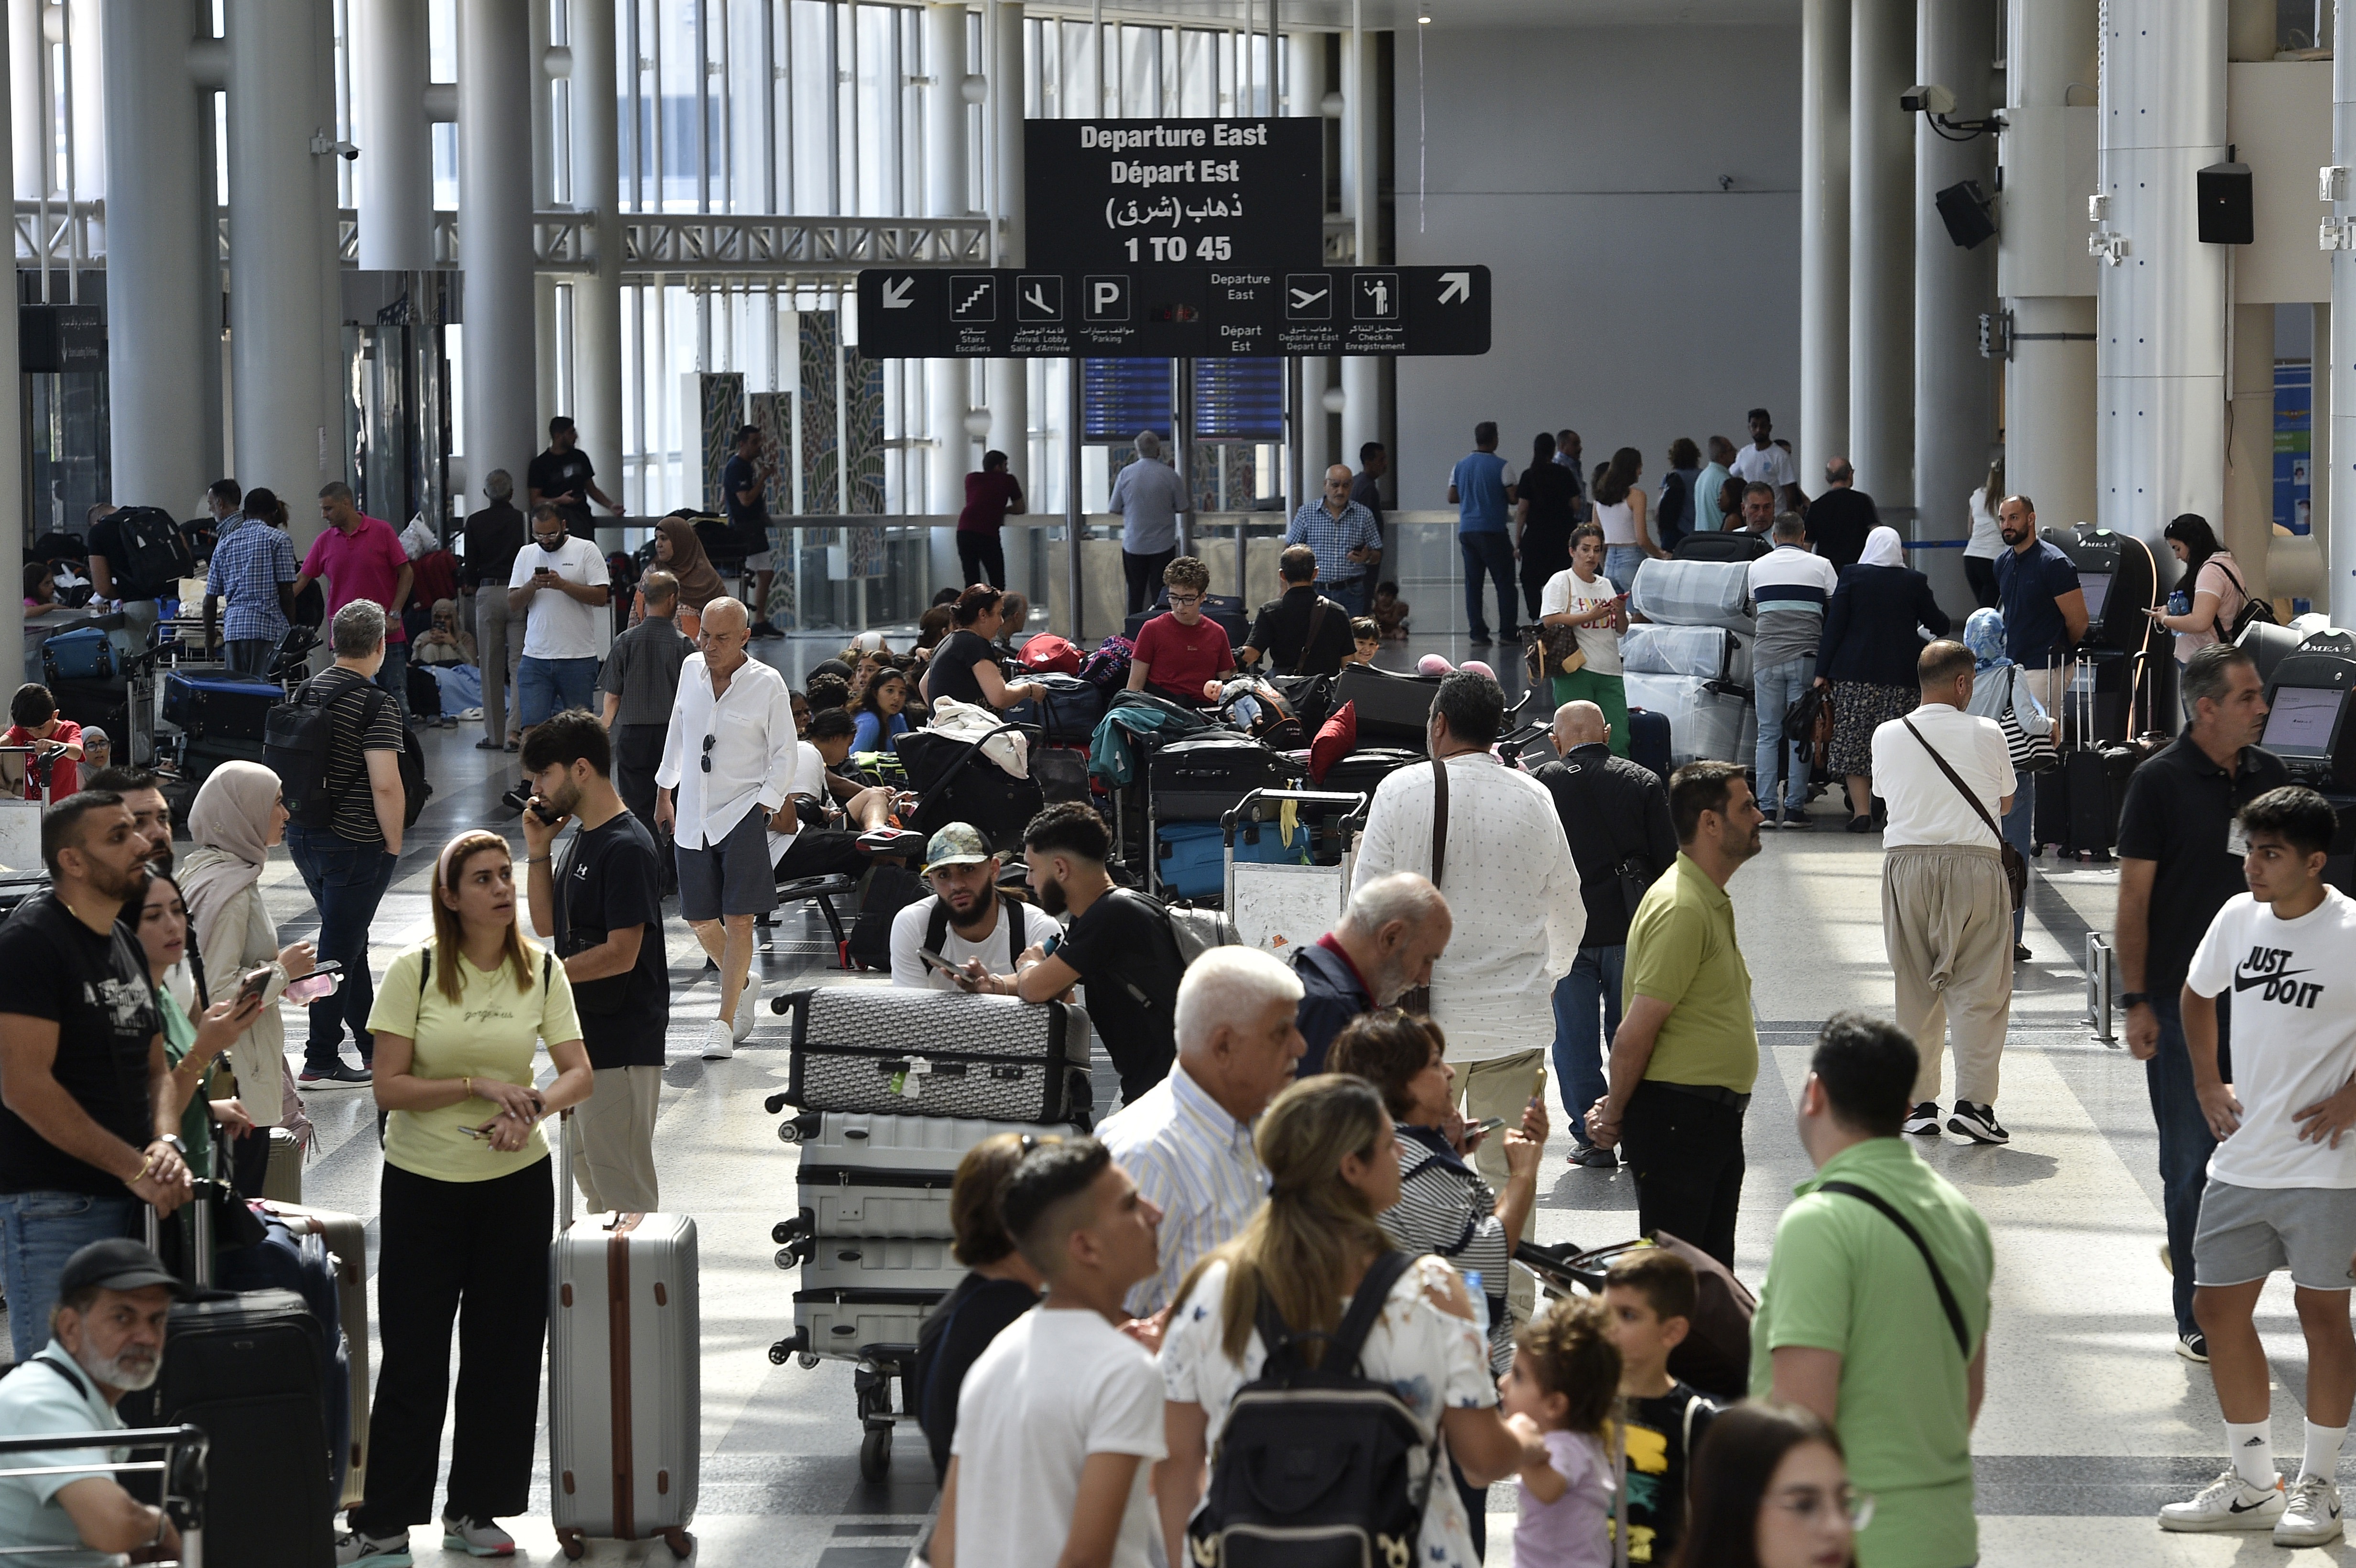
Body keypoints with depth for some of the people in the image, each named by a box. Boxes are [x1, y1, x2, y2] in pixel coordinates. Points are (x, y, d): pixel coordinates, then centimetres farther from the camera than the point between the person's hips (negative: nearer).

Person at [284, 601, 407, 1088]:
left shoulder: (306, 693, 6)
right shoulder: (375, 708, -17)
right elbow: (385, 785, -23)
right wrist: (394, 845, -11)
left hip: (302, 834, 8)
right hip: (354, 845, -8)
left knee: (349, 940, 21)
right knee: (339, 949, -2)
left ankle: (373, 1043, 32)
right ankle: (321, 1062, 1)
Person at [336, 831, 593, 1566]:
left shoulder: (541, 971, -1)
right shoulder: (414, 971, -11)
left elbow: (578, 1074, -3)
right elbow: (389, 1088, -13)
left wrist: (531, 1108, -22)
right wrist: (477, 1085, -23)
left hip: (516, 1181, 3)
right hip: (422, 1182, -3)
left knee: (504, 1350, 7)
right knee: (413, 1355, 1)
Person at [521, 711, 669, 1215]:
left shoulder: (627, 848, -19)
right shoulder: (582, 839, 12)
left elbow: (621, 954, -23)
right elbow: (547, 925, 17)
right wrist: (537, 850, 5)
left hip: (621, 1045, -10)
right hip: (586, 1037, 10)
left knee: (622, 1184, -5)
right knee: (587, 1170, 18)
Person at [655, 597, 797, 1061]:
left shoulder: (767, 684, -7)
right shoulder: (691, 669, 6)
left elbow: (785, 754, -2)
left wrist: (763, 807, -10)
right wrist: (665, 792, 20)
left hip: (742, 813, -5)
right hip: (693, 814, 5)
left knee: (737, 919, -9)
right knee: (700, 919, 9)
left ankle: (724, 1022, -4)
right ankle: (743, 982, 36)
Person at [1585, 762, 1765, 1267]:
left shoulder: (1712, 901, 15)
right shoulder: (1681, 909, -19)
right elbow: (1636, 1032, -19)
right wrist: (1615, 1116, -8)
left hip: (1716, 1119, 10)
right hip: (1677, 1117, -10)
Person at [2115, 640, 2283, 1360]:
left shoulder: (2270, 776, 6)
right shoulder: (2161, 782, -7)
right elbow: (2134, 899, -6)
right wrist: (2135, 1002, -11)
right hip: (2181, 1002, -4)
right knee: (2190, 1158, 2)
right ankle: (2197, 1315, 10)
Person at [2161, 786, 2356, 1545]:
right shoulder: (2239, 918, 4)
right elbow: (2198, 995, 23)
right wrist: (2207, 1084, 14)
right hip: (2241, 1160, 7)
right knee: (2219, 1306, 8)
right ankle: (2250, 1483, 20)